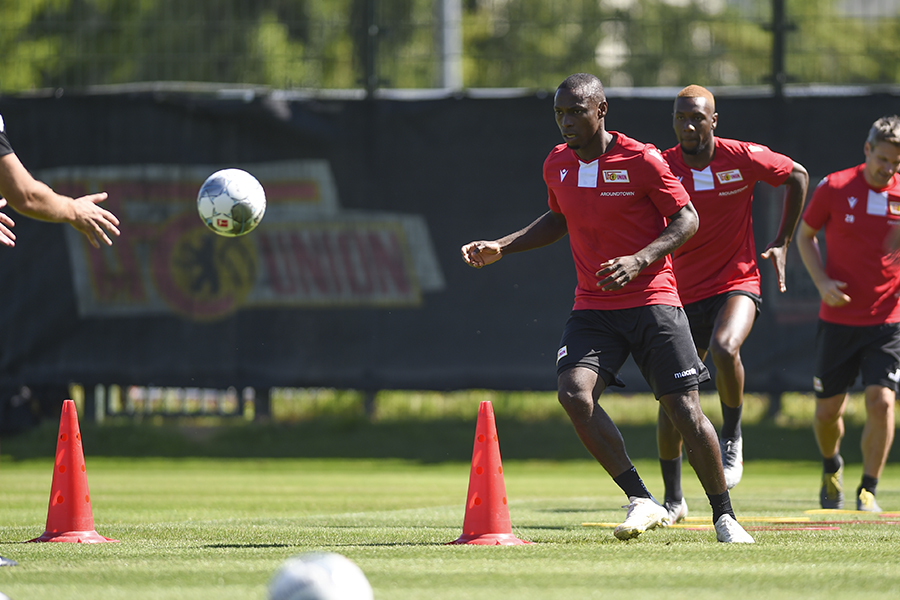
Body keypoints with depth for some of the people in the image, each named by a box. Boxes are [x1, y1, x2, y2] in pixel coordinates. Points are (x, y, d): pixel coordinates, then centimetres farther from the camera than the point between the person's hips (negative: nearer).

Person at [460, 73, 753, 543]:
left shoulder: (640, 160, -11)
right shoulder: (557, 165, 7)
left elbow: (687, 220, -7)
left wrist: (639, 260, -21)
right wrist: (502, 248, 15)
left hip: (652, 299, -4)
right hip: (592, 306, 4)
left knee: (684, 408, -7)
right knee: (573, 391, -21)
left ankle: (724, 516, 10)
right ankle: (641, 501, -14)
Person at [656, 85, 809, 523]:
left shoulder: (743, 158, -9)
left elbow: (797, 176, 9)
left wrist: (782, 244, 6)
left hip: (736, 284, -2)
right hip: (683, 294, 2)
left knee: (725, 349, -33)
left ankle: (732, 436, -7)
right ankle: (673, 500, 18)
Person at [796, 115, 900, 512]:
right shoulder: (834, 188, -4)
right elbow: (805, 235, 9)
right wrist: (822, 282, -5)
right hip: (837, 320, 0)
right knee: (827, 411, 5)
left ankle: (868, 491, -3)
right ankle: (831, 468, 37)